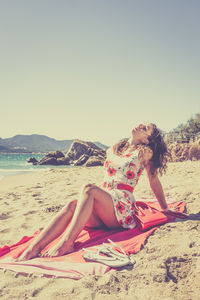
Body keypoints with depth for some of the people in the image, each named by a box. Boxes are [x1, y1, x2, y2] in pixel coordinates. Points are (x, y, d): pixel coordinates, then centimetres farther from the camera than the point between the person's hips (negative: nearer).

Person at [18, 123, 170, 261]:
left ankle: (67, 242, -41)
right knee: (72, 205, -25)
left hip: (122, 207, -5)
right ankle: (32, 250, -38)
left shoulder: (144, 152, 6)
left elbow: (155, 182, 13)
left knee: (89, 189, -30)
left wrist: (165, 208, 19)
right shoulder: (112, 151, 20)